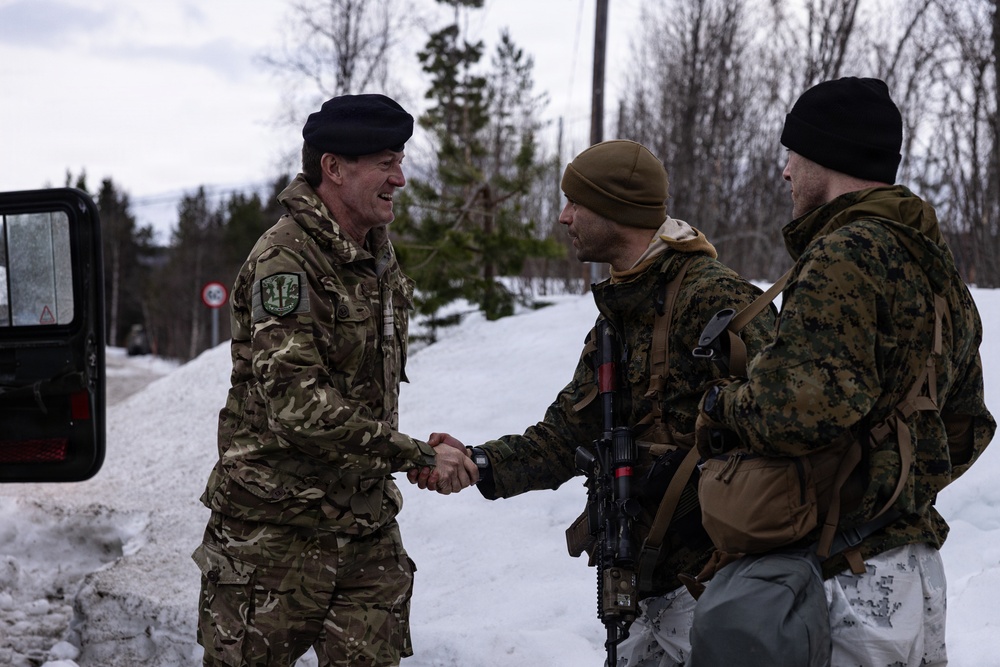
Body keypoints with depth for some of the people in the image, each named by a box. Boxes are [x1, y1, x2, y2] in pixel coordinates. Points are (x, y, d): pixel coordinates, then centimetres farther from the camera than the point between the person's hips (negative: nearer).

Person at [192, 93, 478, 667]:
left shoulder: (378, 255, 12)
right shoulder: (285, 260, -16)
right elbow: (296, 401, -26)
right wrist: (417, 455, -24)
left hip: (368, 527, 7)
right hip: (277, 528, -7)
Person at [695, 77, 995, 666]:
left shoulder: (844, 257, -16)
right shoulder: (941, 268, 16)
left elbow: (811, 405, -29)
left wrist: (725, 402, -11)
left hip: (849, 580, -10)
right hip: (918, 566, 10)